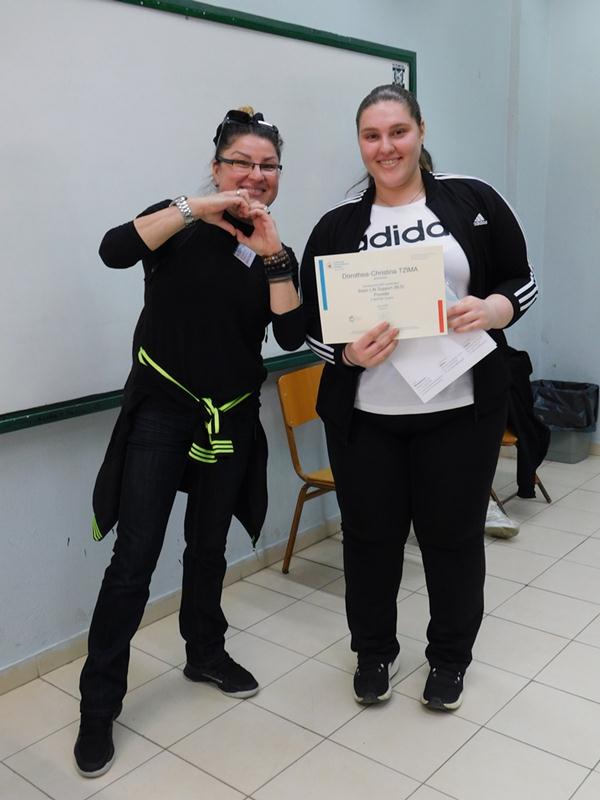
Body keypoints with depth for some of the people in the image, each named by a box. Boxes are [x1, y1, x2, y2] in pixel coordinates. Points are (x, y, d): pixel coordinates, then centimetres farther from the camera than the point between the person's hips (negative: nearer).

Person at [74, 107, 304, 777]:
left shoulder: (277, 250, 4)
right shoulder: (180, 224, -3)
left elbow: (291, 336, -9)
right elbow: (114, 250, -23)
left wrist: (271, 255, -17)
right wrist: (197, 209, -26)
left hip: (232, 418, 4)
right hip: (159, 412, -3)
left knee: (208, 546, 16)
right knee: (134, 558, -5)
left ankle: (205, 653, 39)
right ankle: (99, 705, 10)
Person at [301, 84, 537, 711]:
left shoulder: (473, 201, 2)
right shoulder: (337, 226, 3)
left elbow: (521, 283, 6)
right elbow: (313, 326, 2)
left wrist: (491, 310, -16)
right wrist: (349, 354, -18)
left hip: (460, 411, 0)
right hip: (365, 417, 1)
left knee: (453, 535, 11)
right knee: (371, 535, 12)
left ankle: (450, 656, 34)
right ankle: (374, 651, 36)